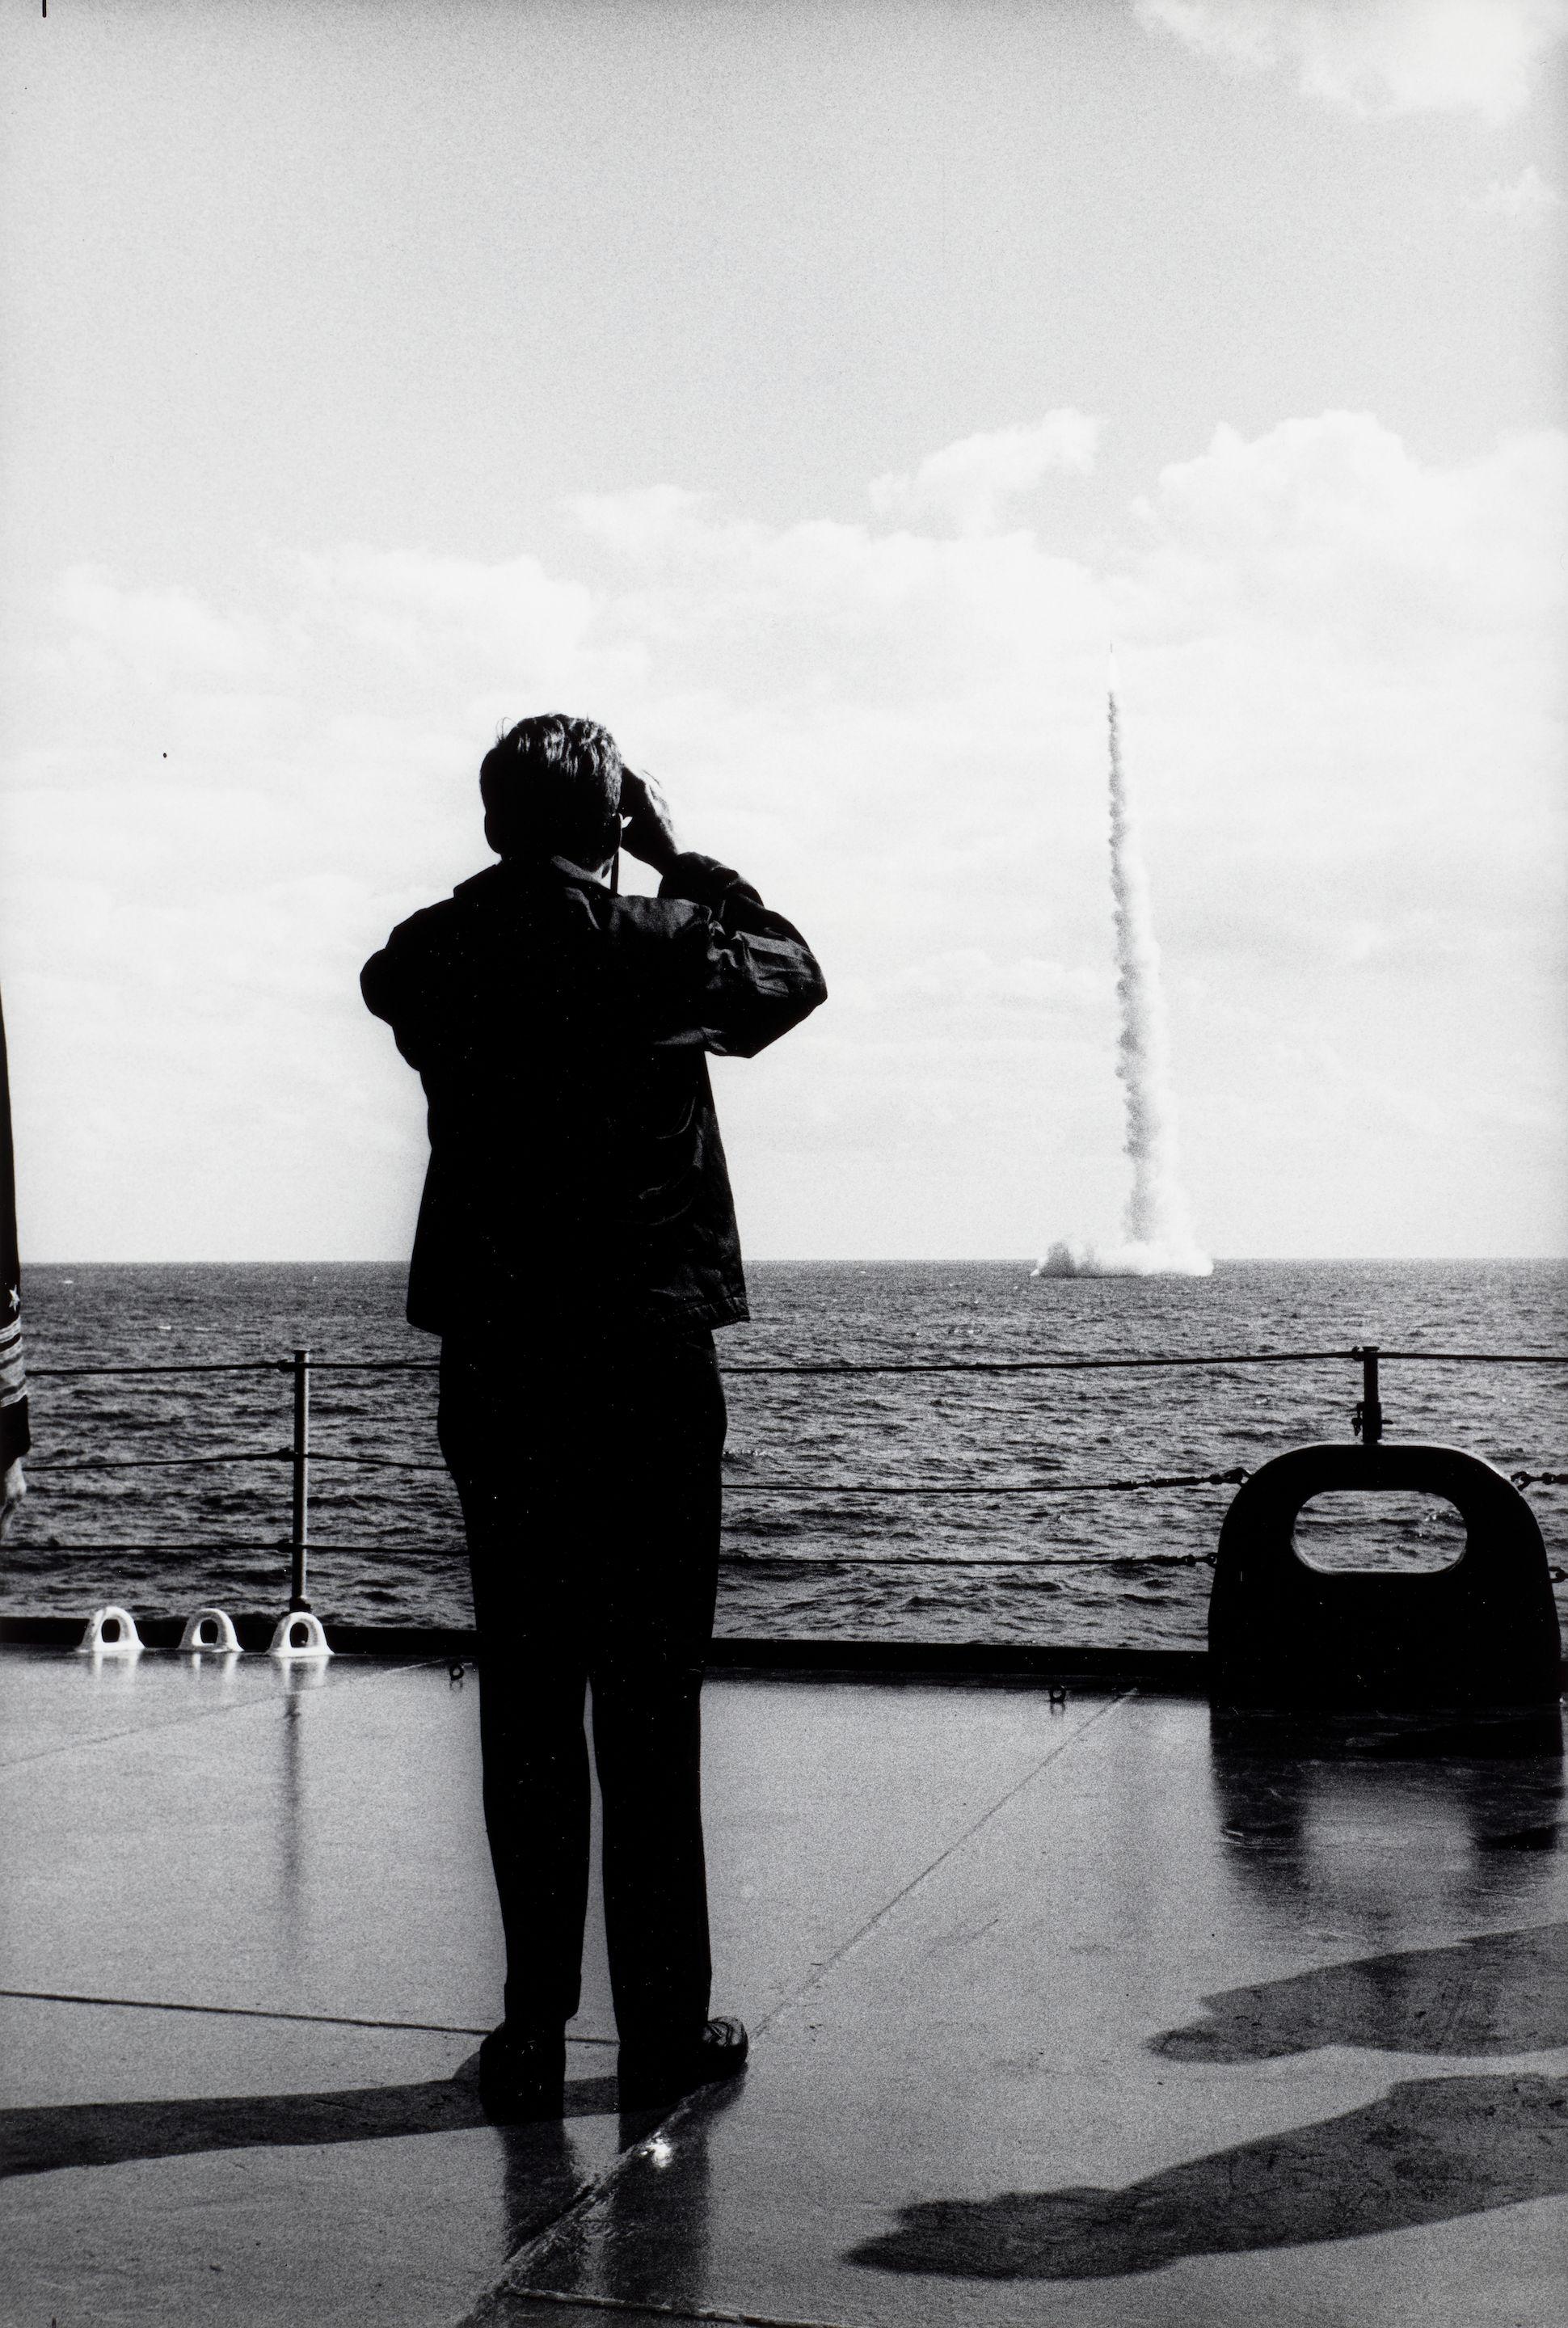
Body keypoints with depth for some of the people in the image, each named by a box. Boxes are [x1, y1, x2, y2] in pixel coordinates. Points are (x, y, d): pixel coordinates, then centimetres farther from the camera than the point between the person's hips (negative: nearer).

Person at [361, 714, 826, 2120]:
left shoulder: (433, 959, 0)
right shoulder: (661, 945, -9)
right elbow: (795, 971, 10)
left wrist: (518, 874, 17)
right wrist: (683, 859, 15)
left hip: (492, 1369, 3)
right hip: (648, 1368, -3)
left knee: (525, 1700, 10)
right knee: (650, 1703, 5)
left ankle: (534, 2031, 15)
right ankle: (665, 2031, 12)